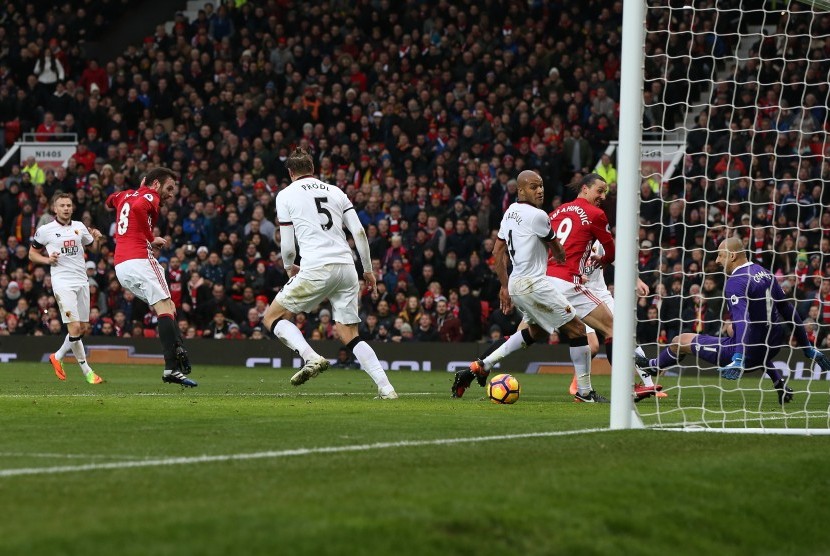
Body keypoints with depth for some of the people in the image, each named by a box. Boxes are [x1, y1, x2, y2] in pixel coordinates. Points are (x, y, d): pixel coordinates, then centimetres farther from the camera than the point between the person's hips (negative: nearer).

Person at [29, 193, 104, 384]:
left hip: (81, 280, 5)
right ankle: (87, 371, -3)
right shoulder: (45, 230, -1)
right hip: (62, 281, -5)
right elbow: (32, 254, 8)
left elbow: (93, 248, 21)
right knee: (74, 327, -14)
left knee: (84, 328, 7)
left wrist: (97, 239, -1)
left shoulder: (79, 227, 10)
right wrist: (46, 259, -11)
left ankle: (58, 357, 29)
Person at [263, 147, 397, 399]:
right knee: (349, 336, 13)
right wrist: (368, 270, 19)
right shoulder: (335, 191, 18)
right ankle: (385, 387, -4)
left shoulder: (286, 195, 8)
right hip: (346, 268, 5)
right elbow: (359, 232, 11)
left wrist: (290, 267, 26)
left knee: (272, 317, 9)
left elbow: (287, 246, 5)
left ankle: (311, 358, -14)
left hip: (316, 269, -5)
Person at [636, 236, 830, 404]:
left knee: (680, 341, 8)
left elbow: (742, 321, -33)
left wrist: (738, 360, -44)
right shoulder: (765, 274, 7)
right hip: (772, 348, 8)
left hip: (748, 354, -8)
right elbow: (789, 312, 12)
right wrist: (808, 349, 19)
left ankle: (653, 366, 38)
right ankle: (780, 383, 28)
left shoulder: (736, 282, -18)